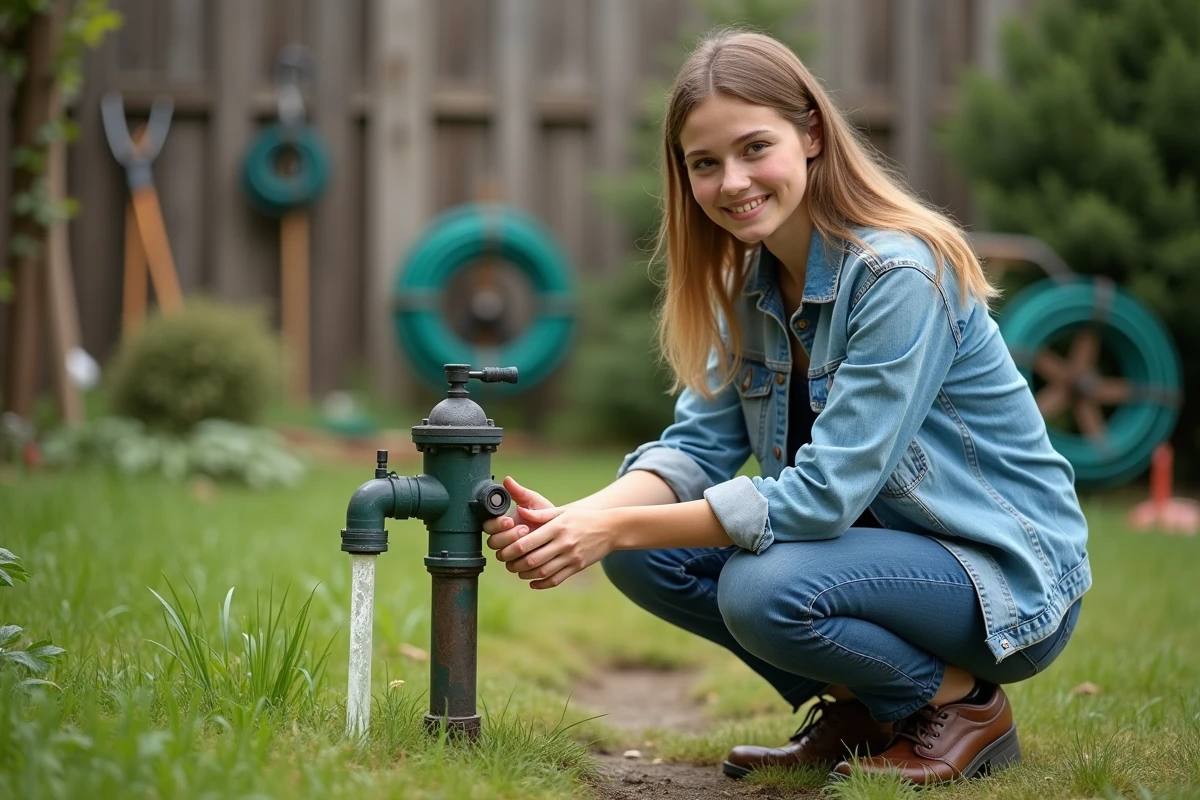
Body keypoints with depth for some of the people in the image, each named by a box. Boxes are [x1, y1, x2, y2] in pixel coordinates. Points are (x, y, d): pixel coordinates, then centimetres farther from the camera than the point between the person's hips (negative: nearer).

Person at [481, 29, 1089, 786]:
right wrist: (577, 519, -25)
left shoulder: (901, 274, -24)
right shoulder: (748, 281, 1)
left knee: (764, 588, -31)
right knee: (643, 555, -7)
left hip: (1009, 577, -8)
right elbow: (698, 444, -5)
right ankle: (858, 713, 8)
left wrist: (616, 528, -29)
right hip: (881, 543, 8)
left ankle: (965, 703, -4)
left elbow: (823, 494, -28)